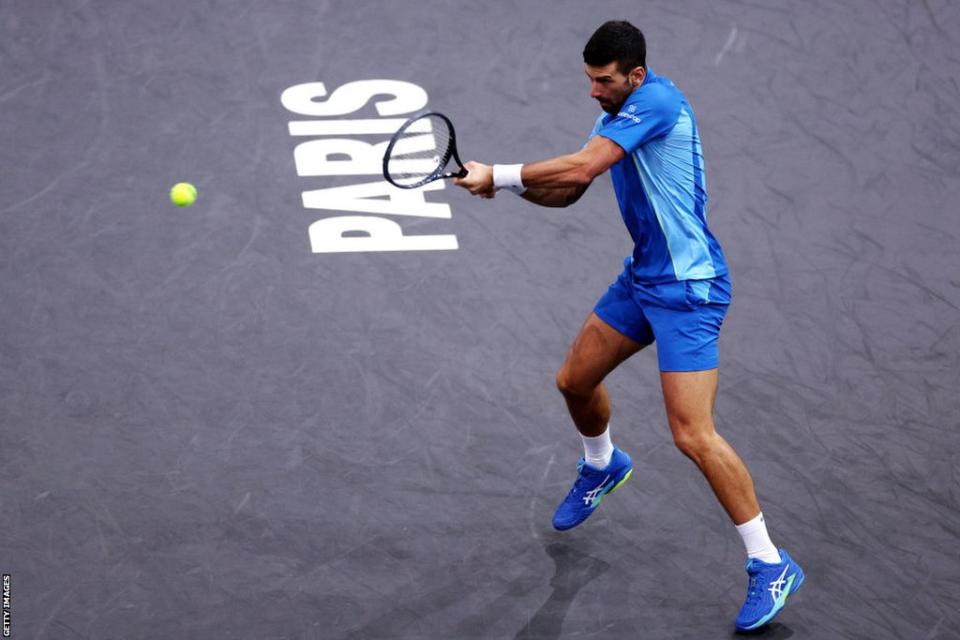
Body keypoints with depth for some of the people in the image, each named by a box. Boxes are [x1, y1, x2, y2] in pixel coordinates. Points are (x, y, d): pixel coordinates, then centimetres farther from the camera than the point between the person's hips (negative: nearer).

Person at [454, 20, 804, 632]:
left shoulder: (657, 100, -20)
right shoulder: (614, 118, 10)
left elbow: (580, 169, -27)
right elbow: (565, 192, 14)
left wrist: (499, 174, -17)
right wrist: (504, 182, -5)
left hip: (688, 287, -9)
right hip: (642, 278, 10)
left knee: (693, 434, -15)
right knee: (575, 380, 21)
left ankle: (771, 565, -7)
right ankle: (602, 465, 54)